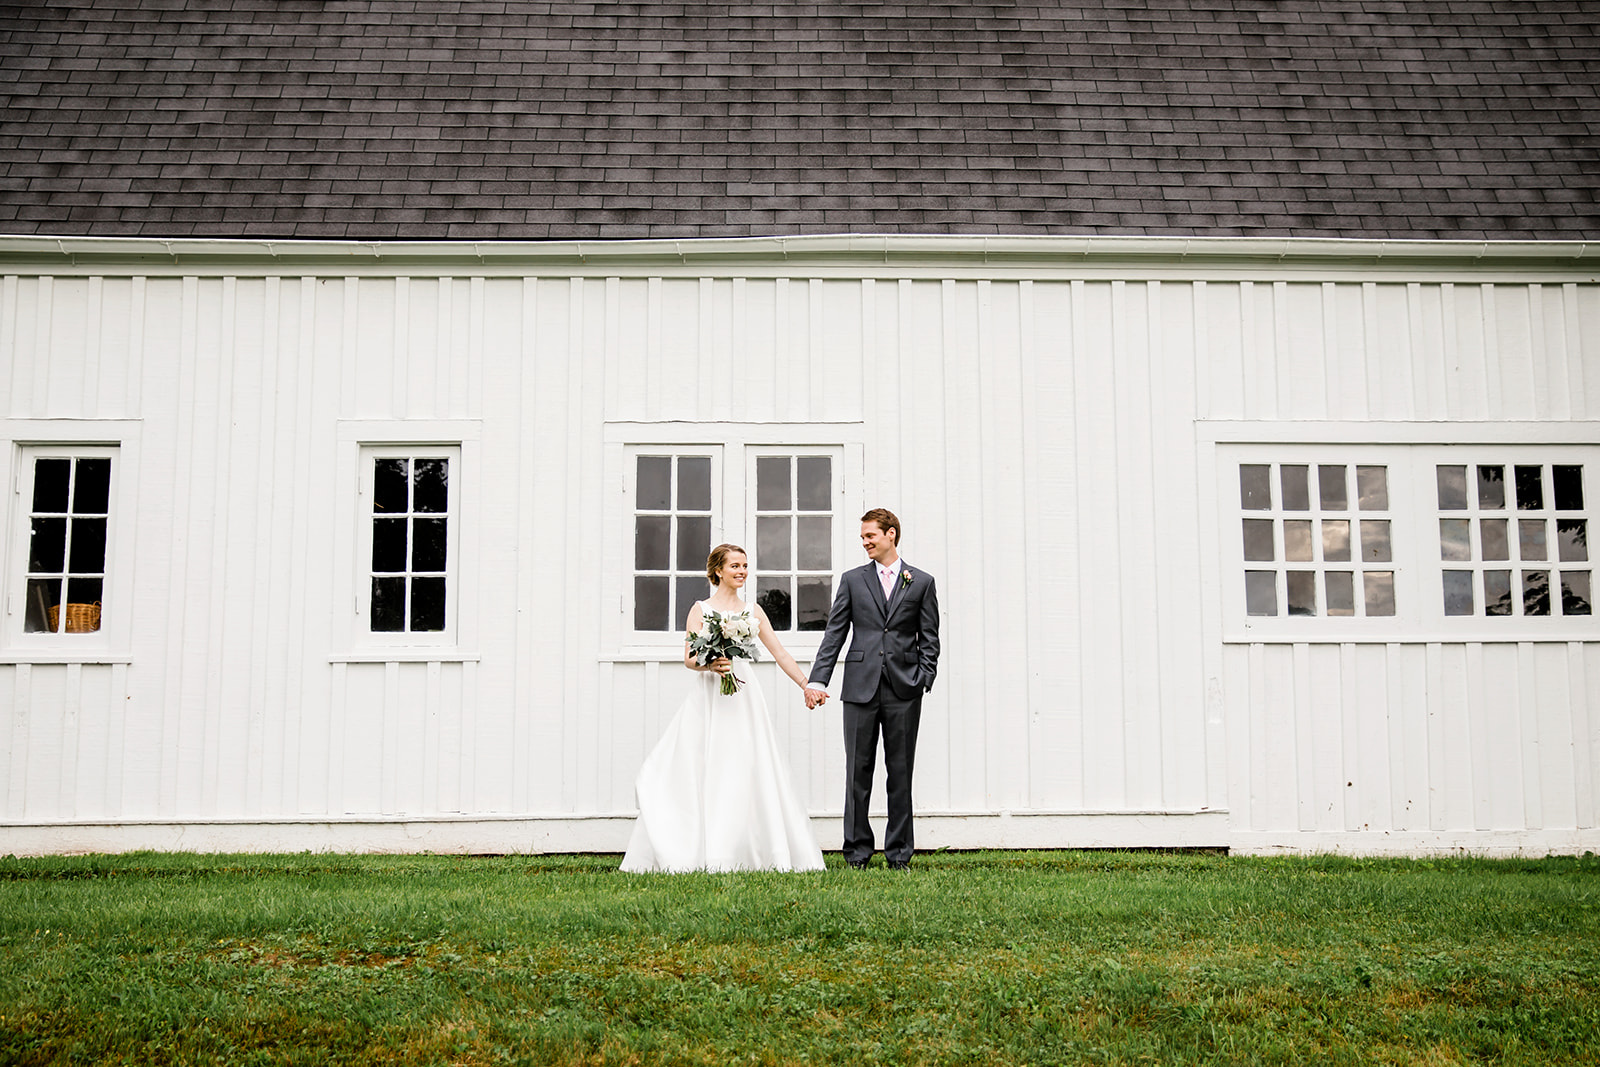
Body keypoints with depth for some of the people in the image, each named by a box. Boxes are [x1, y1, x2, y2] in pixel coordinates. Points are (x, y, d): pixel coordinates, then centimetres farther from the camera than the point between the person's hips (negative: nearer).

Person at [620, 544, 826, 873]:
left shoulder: (753, 611, 12)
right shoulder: (701, 609, 3)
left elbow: (780, 653, 14)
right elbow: (689, 659, -2)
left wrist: (807, 685, 9)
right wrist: (711, 665, -22)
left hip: (743, 698, 3)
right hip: (708, 699, -3)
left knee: (747, 773, -1)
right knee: (701, 773, -5)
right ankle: (700, 854, -1)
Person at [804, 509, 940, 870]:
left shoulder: (922, 582, 8)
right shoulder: (852, 580, 10)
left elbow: (929, 639, 7)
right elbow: (834, 634, 6)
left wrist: (923, 681, -6)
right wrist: (817, 680, -3)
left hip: (903, 690, -1)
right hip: (860, 688, 1)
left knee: (901, 773, 4)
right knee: (858, 772, 3)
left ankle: (899, 853, 11)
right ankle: (857, 852, 11)